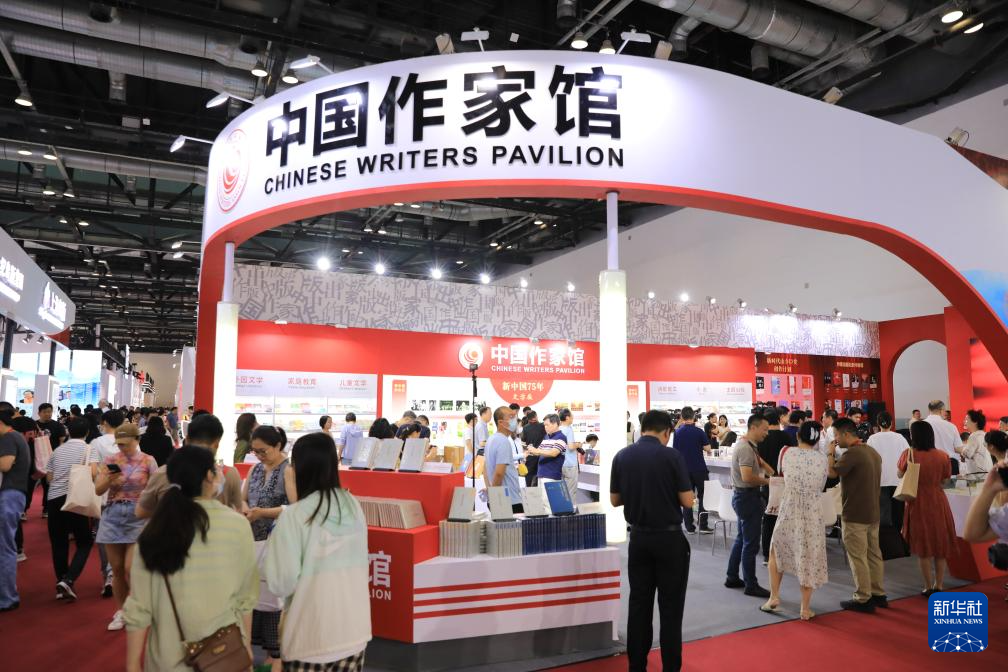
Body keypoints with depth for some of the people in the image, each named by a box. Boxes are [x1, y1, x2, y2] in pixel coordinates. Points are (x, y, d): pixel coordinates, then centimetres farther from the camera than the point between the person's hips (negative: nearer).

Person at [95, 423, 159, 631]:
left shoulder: (148, 461, -3)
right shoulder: (110, 461, 4)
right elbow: (98, 490, 3)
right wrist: (109, 479, -17)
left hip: (138, 516, -3)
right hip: (112, 516, 3)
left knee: (130, 569, -8)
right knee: (117, 569, 9)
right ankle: (121, 612, 23)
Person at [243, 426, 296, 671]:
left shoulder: (288, 470, -10)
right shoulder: (256, 469, 11)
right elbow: (243, 498, 16)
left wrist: (263, 512, -23)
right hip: (254, 539, 7)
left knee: (274, 596, -3)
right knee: (254, 593, 9)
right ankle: (267, 650, 22)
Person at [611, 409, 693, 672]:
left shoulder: (621, 456, -1)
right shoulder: (671, 455, -14)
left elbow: (615, 500, 6)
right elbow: (687, 501, -11)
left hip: (638, 538, 4)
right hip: (669, 538, -4)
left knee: (639, 603, 11)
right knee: (670, 606, 6)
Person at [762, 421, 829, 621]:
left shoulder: (787, 453, -6)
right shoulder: (823, 459, -4)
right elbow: (821, 487, 9)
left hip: (788, 511, 0)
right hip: (812, 514, 0)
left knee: (777, 551, 20)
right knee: (809, 558, 11)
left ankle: (774, 597, 19)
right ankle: (805, 608, 18)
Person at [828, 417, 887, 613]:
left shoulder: (852, 453, -20)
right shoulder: (873, 452, 11)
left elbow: (832, 472, -16)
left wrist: (830, 453, -3)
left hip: (855, 515, -9)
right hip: (873, 513, 9)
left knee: (857, 557, -1)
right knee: (874, 554, 15)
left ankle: (863, 599, 3)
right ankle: (878, 594, 24)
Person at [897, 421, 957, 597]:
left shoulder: (909, 454, -13)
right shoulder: (942, 456, -8)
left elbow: (900, 474, 2)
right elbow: (946, 478, 5)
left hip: (918, 503, -2)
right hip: (938, 503, 2)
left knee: (923, 545, 9)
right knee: (940, 543, 15)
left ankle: (928, 587, 14)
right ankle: (939, 585, 21)